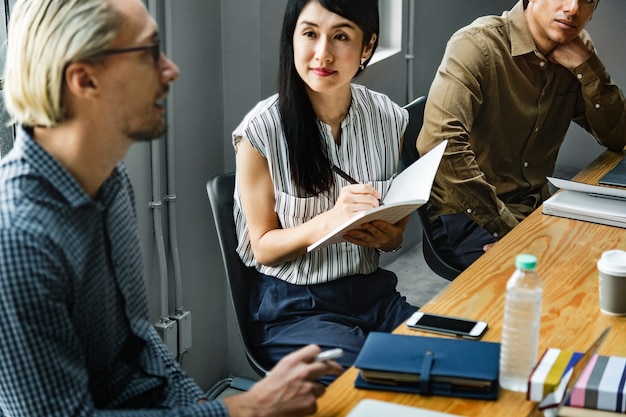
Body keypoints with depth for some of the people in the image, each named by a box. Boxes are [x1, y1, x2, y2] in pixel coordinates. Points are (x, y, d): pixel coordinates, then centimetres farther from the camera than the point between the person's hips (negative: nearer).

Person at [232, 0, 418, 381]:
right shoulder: (262, 131, -13)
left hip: (374, 294, 4)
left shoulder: (390, 119, 0)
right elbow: (263, 248, -6)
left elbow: (396, 233, 12)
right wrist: (330, 220, -25)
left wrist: (386, 235, -14)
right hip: (295, 308, -4)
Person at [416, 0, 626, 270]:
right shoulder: (478, 44, -16)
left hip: (534, 207, 7)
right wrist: (505, 227, -28)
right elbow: (441, 142, -30)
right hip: (467, 216, -7)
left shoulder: (577, 49, 5)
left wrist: (586, 66, -11)